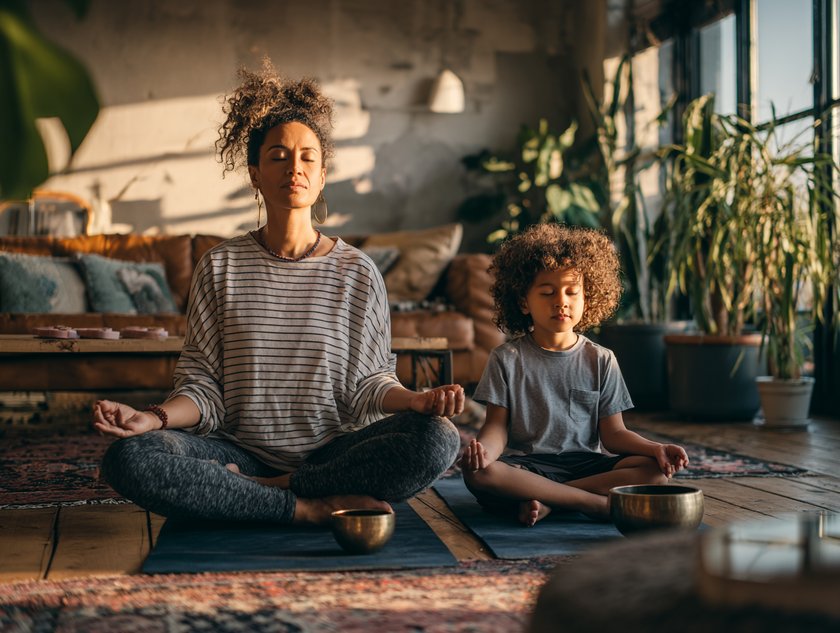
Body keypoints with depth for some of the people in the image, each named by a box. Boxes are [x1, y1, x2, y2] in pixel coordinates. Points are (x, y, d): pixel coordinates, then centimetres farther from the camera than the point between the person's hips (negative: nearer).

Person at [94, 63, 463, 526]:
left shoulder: (358, 274, 6)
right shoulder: (220, 267, 6)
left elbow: (367, 383, 4)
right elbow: (203, 387, 3)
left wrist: (418, 400, -17)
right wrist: (153, 418, -17)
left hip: (330, 455, 1)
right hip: (242, 452, 0)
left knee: (439, 438, -28)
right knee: (129, 457, -28)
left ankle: (254, 489, -16)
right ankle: (315, 508, -21)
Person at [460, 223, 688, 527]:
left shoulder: (600, 360, 10)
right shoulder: (507, 358, 5)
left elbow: (613, 433, 6)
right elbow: (498, 427, -1)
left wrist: (655, 448, -14)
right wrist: (484, 448, -26)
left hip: (584, 464, 2)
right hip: (525, 465, -2)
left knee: (654, 469, -24)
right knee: (476, 471, -35)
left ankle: (543, 501, -26)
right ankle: (596, 502, -30)